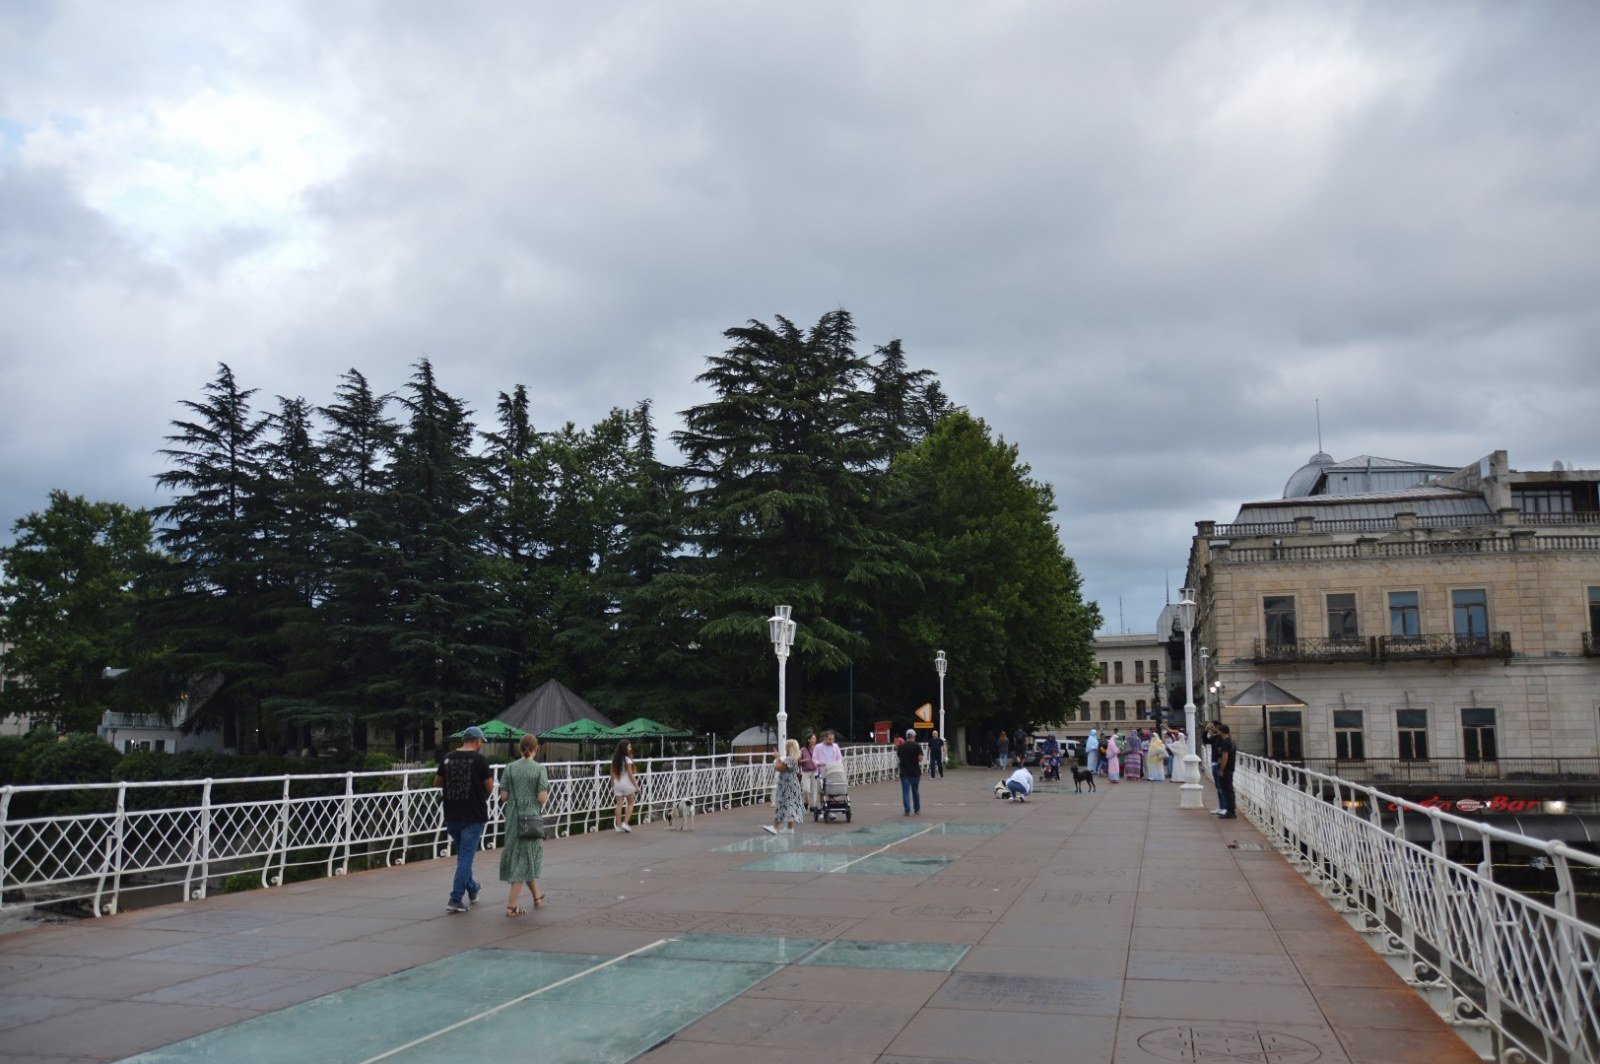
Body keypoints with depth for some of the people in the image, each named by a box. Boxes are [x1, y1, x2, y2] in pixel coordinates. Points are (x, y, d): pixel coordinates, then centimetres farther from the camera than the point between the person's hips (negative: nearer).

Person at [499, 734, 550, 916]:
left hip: (513, 818, 4)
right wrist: (546, 795, 7)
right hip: (532, 817, -4)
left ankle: (537, 896, 32)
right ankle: (511, 905, 1)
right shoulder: (540, 769, -9)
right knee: (525, 859, 5)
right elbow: (542, 798, -14)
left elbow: (503, 796, -3)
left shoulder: (510, 768, -2)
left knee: (522, 858, 18)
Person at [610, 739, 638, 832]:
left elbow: (612, 774, 8)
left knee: (619, 805, 8)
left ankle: (618, 825, 8)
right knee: (630, 804, 12)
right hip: (627, 784, -5)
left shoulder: (614, 759, 4)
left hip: (617, 784, 5)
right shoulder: (627, 760, -14)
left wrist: (612, 786, 16)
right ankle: (625, 823, 2)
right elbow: (630, 775, -14)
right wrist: (636, 786, -7)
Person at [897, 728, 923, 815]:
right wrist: (915, 759, 7)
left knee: (905, 791, 1)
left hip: (904, 772, 1)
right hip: (915, 772, -1)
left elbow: (898, 756, 11)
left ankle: (907, 810, -7)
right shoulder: (917, 746, -8)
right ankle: (917, 809, 25)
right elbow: (920, 758, -14)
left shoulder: (901, 746, 1)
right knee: (915, 790, 14)